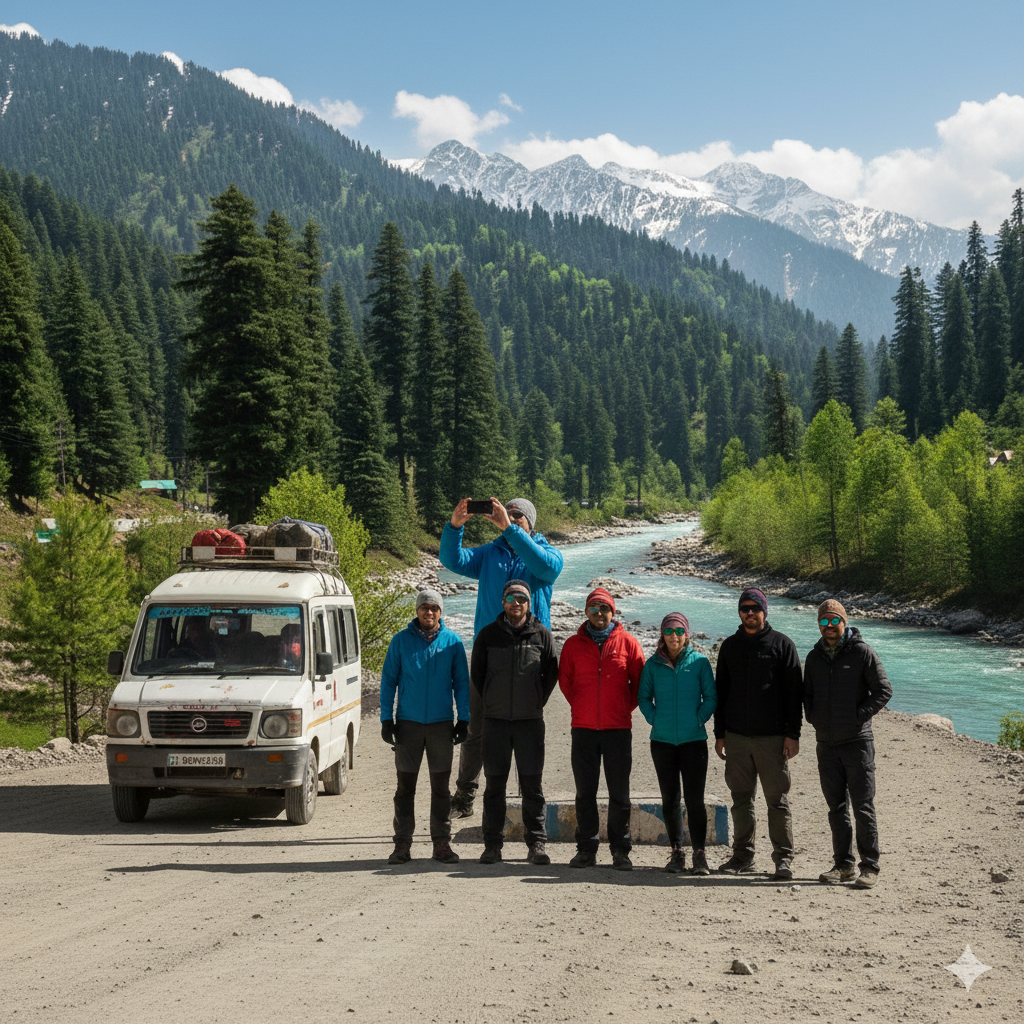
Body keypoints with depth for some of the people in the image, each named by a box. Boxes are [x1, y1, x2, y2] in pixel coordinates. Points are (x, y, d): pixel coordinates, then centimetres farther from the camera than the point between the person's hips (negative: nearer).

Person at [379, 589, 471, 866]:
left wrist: (463, 719, 2)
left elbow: (461, 682, 9)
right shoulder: (401, 640, 3)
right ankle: (402, 844, 7)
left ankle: (442, 843, 10)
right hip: (408, 723, 0)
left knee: (441, 786, 4)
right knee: (405, 786, 3)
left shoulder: (453, 642, 4)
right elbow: (388, 681, 5)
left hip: (441, 724, 0)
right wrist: (386, 719, -1)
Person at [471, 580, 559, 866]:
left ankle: (536, 844, 7)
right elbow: (476, 673, 13)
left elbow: (552, 673, 11)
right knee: (494, 785, 4)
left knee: (532, 785, 1)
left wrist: (537, 702, 8)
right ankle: (492, 845, 10)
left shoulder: (541, 634, 3)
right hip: (495, 721, 1)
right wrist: (489, 704, 11)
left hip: (530, 721, -1)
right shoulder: (488, 634, 4)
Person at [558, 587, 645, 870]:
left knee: (619, 792, 2)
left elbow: (640, 681, 8)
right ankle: (586, 849, 10)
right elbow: (565, 680, 16)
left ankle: (620, 849, 9)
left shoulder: (627, 642, 3)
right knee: (585, 792, 4)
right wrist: (581, 707, 10)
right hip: (583, 729, 1)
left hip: (618, 729, -1)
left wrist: (626, 707, 5)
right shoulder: (574, 644, 7)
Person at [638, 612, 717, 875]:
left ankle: (699, 854, 3)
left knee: (694, 798, -5)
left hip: (693, 739, -2)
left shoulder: (699, 662, 1)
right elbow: (644, 697, 12)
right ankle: (677, 852, 16)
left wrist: (698, 719, -6)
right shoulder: (653, 664, 5)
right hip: (662, 740, 2)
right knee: (669, 799, 7)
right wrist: (655, 719, -1)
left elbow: (711, 696, 4)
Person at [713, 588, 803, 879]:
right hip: (737, 737, 4)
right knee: (741, 798, 8)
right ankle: (743, 855, 16)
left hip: (773, 737, -4)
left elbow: (794, 692, -1)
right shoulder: (730, 646, 12)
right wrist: (719, 734, 10)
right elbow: (720, 691, 15)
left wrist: (792, 734, -8)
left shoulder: (781, 644, 1)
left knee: (777, 799, -2)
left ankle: (783, 858, 4)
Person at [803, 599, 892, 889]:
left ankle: (870, 867, 1)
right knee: (836, 809, 10)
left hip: (857, 742, -5)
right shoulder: (814, 657, 11)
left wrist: (859, 716, -11)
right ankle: (843, 865, 17)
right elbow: (807, 693, 23)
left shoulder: (862, 652, -4)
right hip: (826, 744, 5)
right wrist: (812, 717, 6)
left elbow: (884, 690, -5)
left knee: (863, 808, -4)